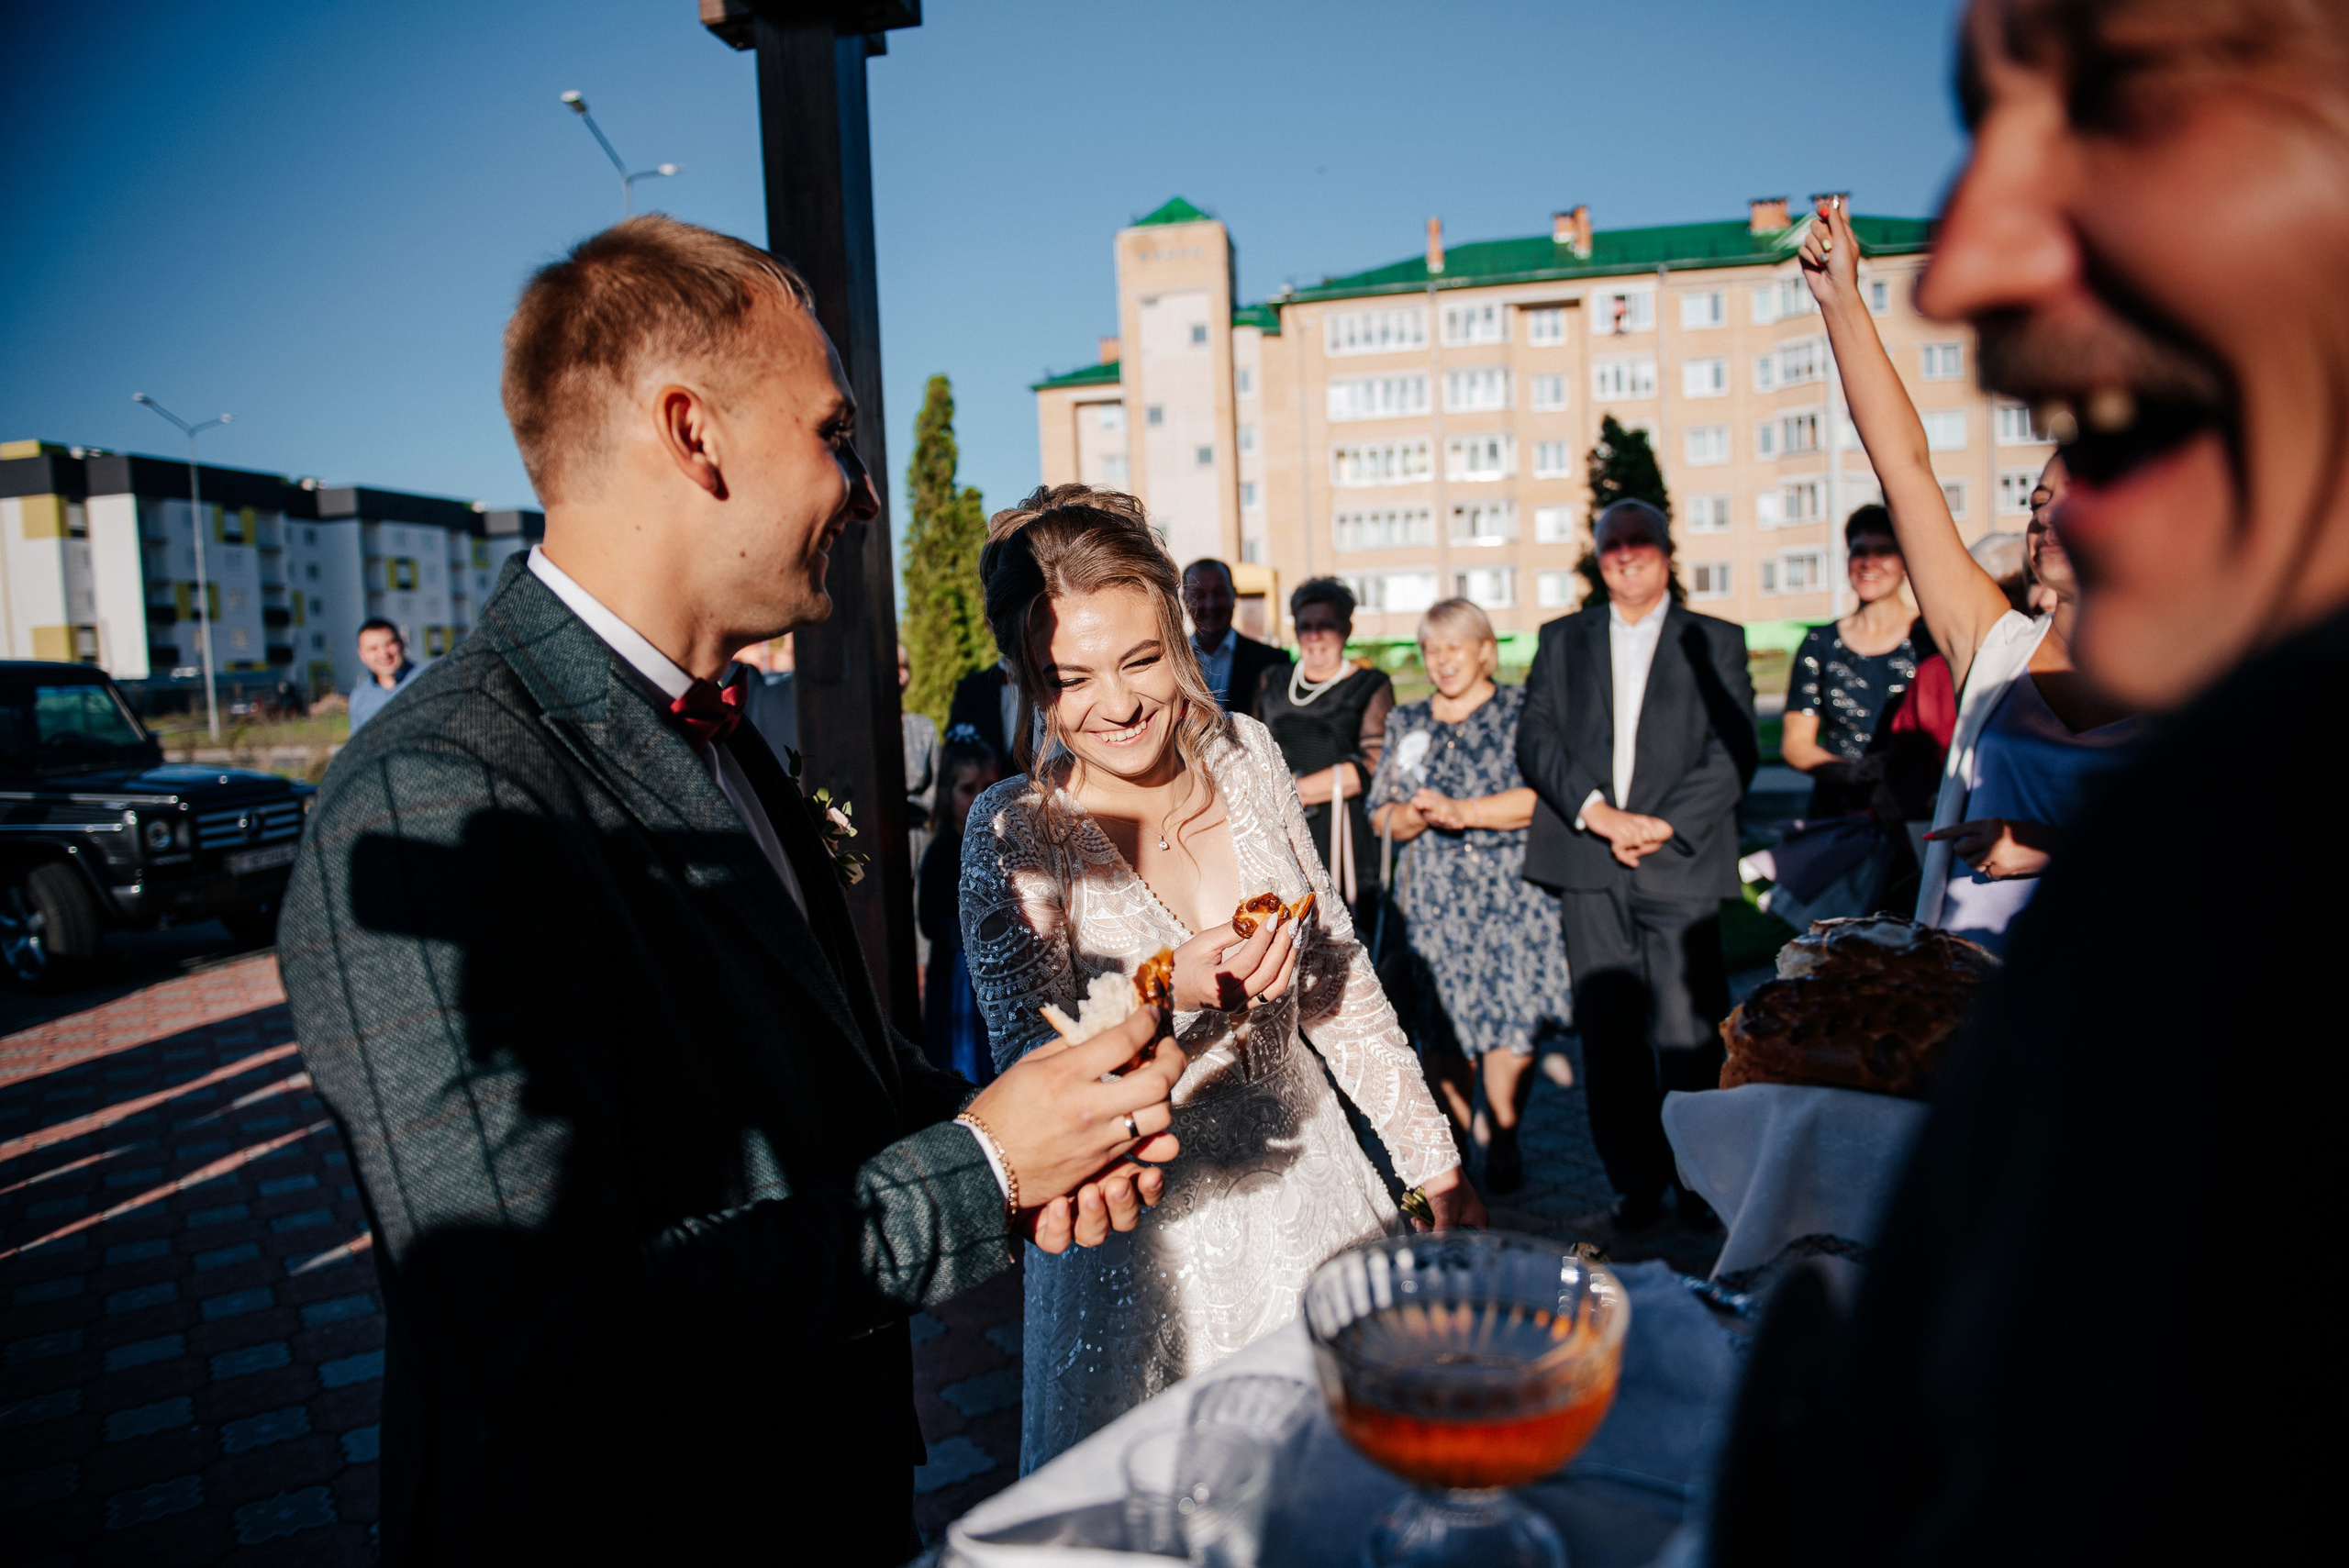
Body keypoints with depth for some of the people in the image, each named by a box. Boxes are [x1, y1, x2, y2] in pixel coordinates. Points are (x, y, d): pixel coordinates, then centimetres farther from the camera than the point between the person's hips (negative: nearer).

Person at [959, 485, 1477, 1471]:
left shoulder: (1246, 757, -5)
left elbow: (1334, 973, 5)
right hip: (1152, 1238, -3)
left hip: (1312, 1182, 4)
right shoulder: (1017, 836, -16)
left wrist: (1435, 1163, 7)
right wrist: (1173, 996, -31)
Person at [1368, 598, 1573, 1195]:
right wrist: (1417, 815, -10)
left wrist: (1462, 811, -13)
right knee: (1441, 1026, 1)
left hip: (1512, 892, -3)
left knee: (1513, 1020, -5)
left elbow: (1540, 797, -7)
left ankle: (1503, 1142, 11)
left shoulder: (1522, 710, 4)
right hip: (1435, 894, 3)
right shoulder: (1406, 724, 15)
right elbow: (1383, 815, 12)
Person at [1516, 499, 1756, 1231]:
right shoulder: (1562, 639, 16)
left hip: (1679, 865, -2)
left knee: (1687, 1032, -5)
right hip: (1589, 867, 2)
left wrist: (1665, 825, -10)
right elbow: (1535, 736, 5)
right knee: (1607, 1033, 3)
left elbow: (1734, 750, 2)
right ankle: (1635, 1182, 15)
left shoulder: (1715, 641, 11)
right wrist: (1594, 811, -10)